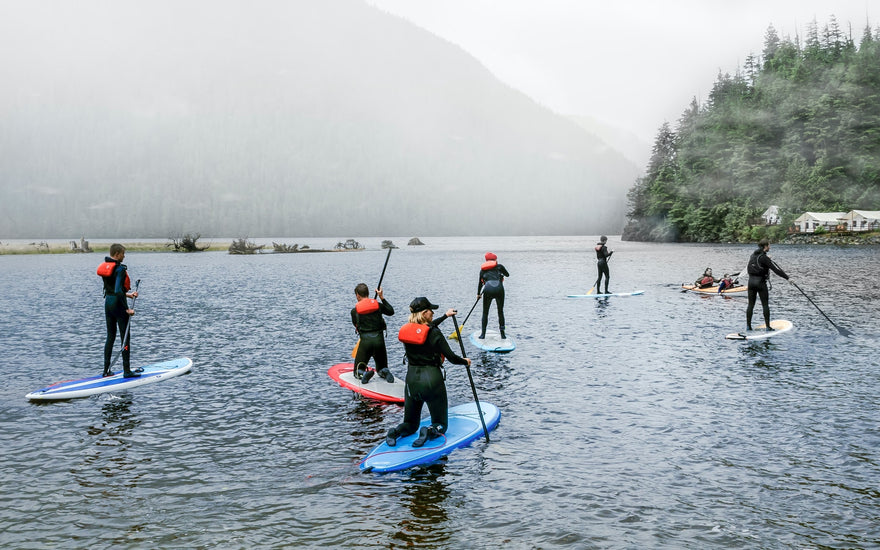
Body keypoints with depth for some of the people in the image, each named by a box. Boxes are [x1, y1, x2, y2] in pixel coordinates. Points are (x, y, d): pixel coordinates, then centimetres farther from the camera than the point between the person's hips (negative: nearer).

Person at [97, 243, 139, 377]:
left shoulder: (105, 267, 10)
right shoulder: (120, 269, -18)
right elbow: (118, 291, -25)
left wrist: (127, 294, 18)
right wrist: (127, 309, -21)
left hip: (107, 302, 9)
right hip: (118, 304, -8)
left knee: (110, 336, 15)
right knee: (125, 337, -1)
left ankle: (106, 370, 18)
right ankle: (127, 371, 2)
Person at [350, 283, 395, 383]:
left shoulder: (354, 311, 0)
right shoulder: (378, 305, 4)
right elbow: (391, 311, 22)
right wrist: (382, 297, 25)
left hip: (365, 341, -2)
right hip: (379, 339, 2)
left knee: (358, 371, 13)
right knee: (382, 368, 22)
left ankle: (364, 374, -22)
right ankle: (384, 372, -13)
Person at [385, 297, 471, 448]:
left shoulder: (406, 330, 4)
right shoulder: (434, 334, -14)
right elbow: (452, 358, -11)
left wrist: (445, 316, 36)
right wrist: (465, 361, 11)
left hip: (412, 379, 5)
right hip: (432, 379, -5)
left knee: (411, 423, 20)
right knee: (440, 424, 10)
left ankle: (396, 431, -12)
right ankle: (430, 432, -23)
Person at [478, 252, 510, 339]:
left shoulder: (483, 269, 20)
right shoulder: (499, 266, 16)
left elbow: (480, 283, 30)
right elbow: (507, 275, 33)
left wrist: (478, 294, 45)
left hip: (488, 290, 0)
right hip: (499, 289, 0)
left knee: (485, 312, 15)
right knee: (500, 312, 15)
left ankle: (483, 334, 13)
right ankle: (502, 334, 17)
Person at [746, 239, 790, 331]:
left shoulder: (753, 255, 7)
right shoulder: (764, 258, -15)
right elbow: (776, 269, -15)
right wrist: (787, 278, -10)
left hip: (751, 281, 6)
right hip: (760, 282, -6)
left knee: (751, 304, 9)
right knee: (765, 305, 2)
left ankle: (748, 325, 8)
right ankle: (767, 326, 4)